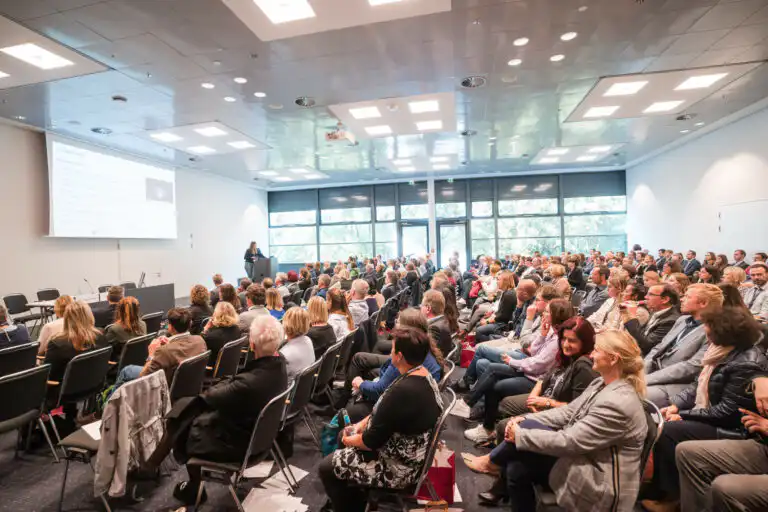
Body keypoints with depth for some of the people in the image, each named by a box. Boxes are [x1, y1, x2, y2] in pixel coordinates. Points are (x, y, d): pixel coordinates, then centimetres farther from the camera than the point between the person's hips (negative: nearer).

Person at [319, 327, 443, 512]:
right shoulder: (423, 375, -4)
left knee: (326, 467, 1)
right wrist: (361, 424, 3)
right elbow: (384, 413, 10)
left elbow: (372, 441, -24)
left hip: (398, 467, -9)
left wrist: (350, 440, -6)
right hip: (409, 454, 9)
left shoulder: (403, 391, -34)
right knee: (345, 435, 22)